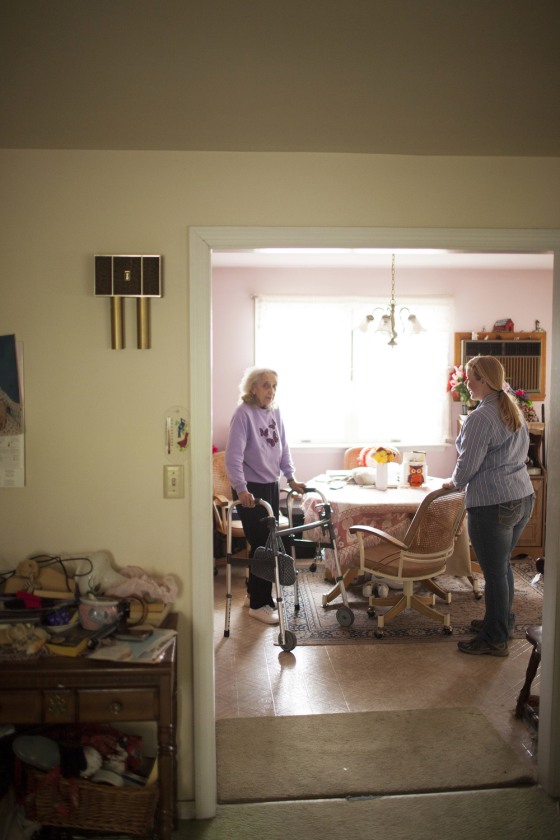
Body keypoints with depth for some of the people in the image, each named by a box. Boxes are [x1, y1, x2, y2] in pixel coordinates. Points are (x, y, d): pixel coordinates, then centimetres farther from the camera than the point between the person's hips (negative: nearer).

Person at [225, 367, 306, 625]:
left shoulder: (275, 412, 6)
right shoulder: (243, 413, -16)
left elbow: (283, 448, 14)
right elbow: (233, 456, -23)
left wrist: (291, 478, 7)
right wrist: (241, 489, -31)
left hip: (271, 485, 7)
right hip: (251, 488, -7)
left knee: (270, 542, 14)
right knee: (261, 545, -4)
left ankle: (255, 591, 32)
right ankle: (259, 604, 9)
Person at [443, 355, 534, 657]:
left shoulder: (481, 418, -19)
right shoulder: (515, 411, 10)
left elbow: (467, 466, -17)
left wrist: (453, 482, 5)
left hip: (493, 504, -9)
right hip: (522, 497, 9)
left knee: (494, 571, 2)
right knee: (502, 564, 22)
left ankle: (494, 640, 14)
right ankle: (504, 622, 37)